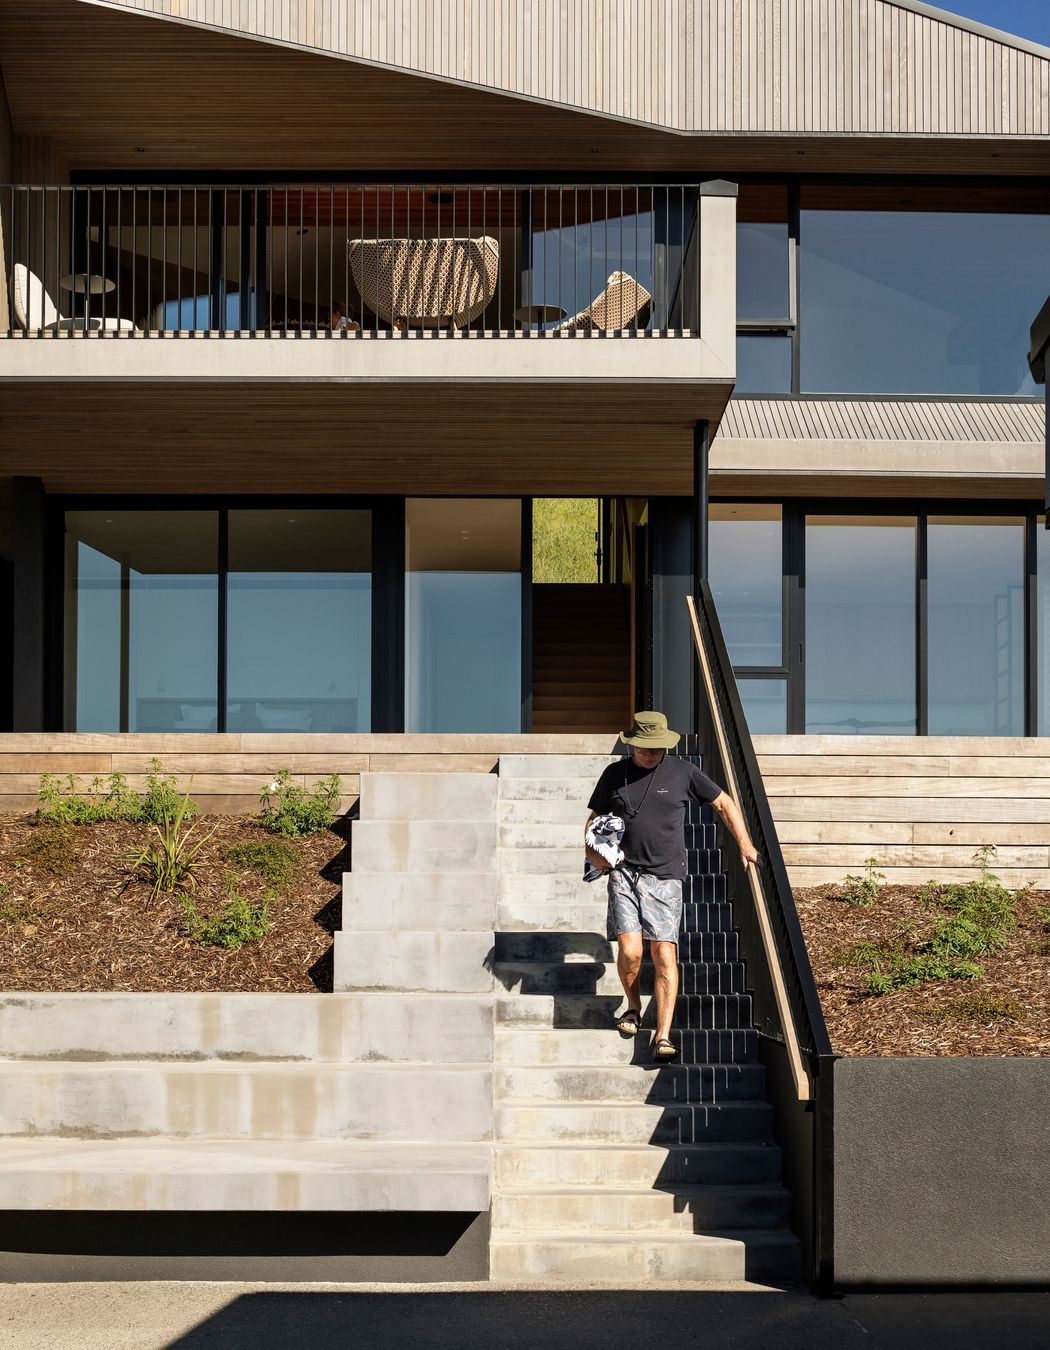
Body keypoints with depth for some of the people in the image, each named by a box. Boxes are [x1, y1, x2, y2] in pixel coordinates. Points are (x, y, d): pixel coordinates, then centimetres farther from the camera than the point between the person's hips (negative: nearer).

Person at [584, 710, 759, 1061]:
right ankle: (633, 1007, 17)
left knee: (664, 954, -10)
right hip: (624, 873, 1)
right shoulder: (615, 774, 9)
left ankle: (663, 1037, -10)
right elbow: (594, 818, 19)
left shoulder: (682, 772, 6)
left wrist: (745, 845, 10)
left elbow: (724, 803, 16)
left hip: (664, 877, -1)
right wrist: (593, 850, -1)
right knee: (629, 950, -12)